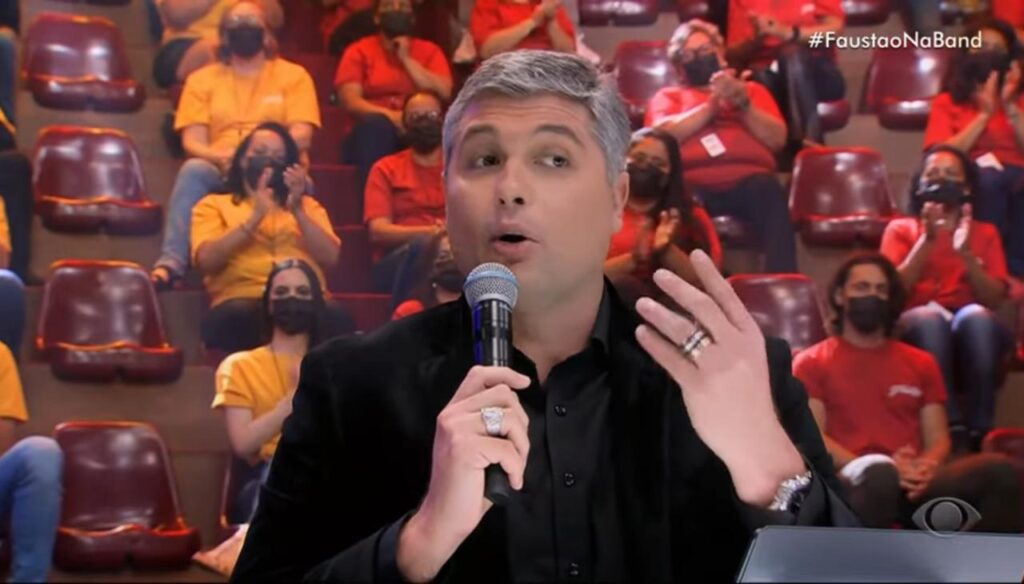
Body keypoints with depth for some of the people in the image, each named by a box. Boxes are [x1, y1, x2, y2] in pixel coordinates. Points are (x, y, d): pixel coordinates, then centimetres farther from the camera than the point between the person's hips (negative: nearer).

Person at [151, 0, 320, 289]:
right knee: (193, 169, -33)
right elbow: (192, 141, 4)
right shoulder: (202, 79, 15)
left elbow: (301, 136, -1)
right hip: (221, 172, 1)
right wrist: (220, 157, -19)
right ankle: (171, 261, -44)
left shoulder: (293, 75, 12)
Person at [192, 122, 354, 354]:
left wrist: (298, 211, -1)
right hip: (243, 300, -2)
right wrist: (255, 217, -5)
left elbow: (330, 257, 10)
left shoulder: (308, 205, 28)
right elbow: (207, 260, 2)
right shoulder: (214, 204, 21)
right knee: (237, 316, -40)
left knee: (336, 318, -35)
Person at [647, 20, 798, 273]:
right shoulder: (668, 96, 29)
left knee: (769, 191, -36)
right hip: (693, 184, -1)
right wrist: (712, 104, 1)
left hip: (748, 180, 1)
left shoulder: (751, 89, 32)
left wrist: (742, 104, 1)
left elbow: (777, 139, 15)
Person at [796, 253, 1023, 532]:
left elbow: (938, 437, 19)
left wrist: (925, 467, -8)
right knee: (879, 477, -42)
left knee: (1001, 472, -26)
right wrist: (877, 468, -15)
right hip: (853, 485, -4)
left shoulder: (921, 363, 27)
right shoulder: (812, 363, 14)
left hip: (916, 484, 4)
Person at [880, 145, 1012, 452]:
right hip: (919, 329, -1)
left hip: (972, 334, 1)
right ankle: (948, 426, -45)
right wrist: (928, 240, -10)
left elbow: (994, 298, 2)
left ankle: (981, 430, -38)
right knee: (929, 316, -37)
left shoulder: (985, 233, 18)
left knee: (977, 315, -36)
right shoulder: (901, 229, 15)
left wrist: (966, 253, -11)